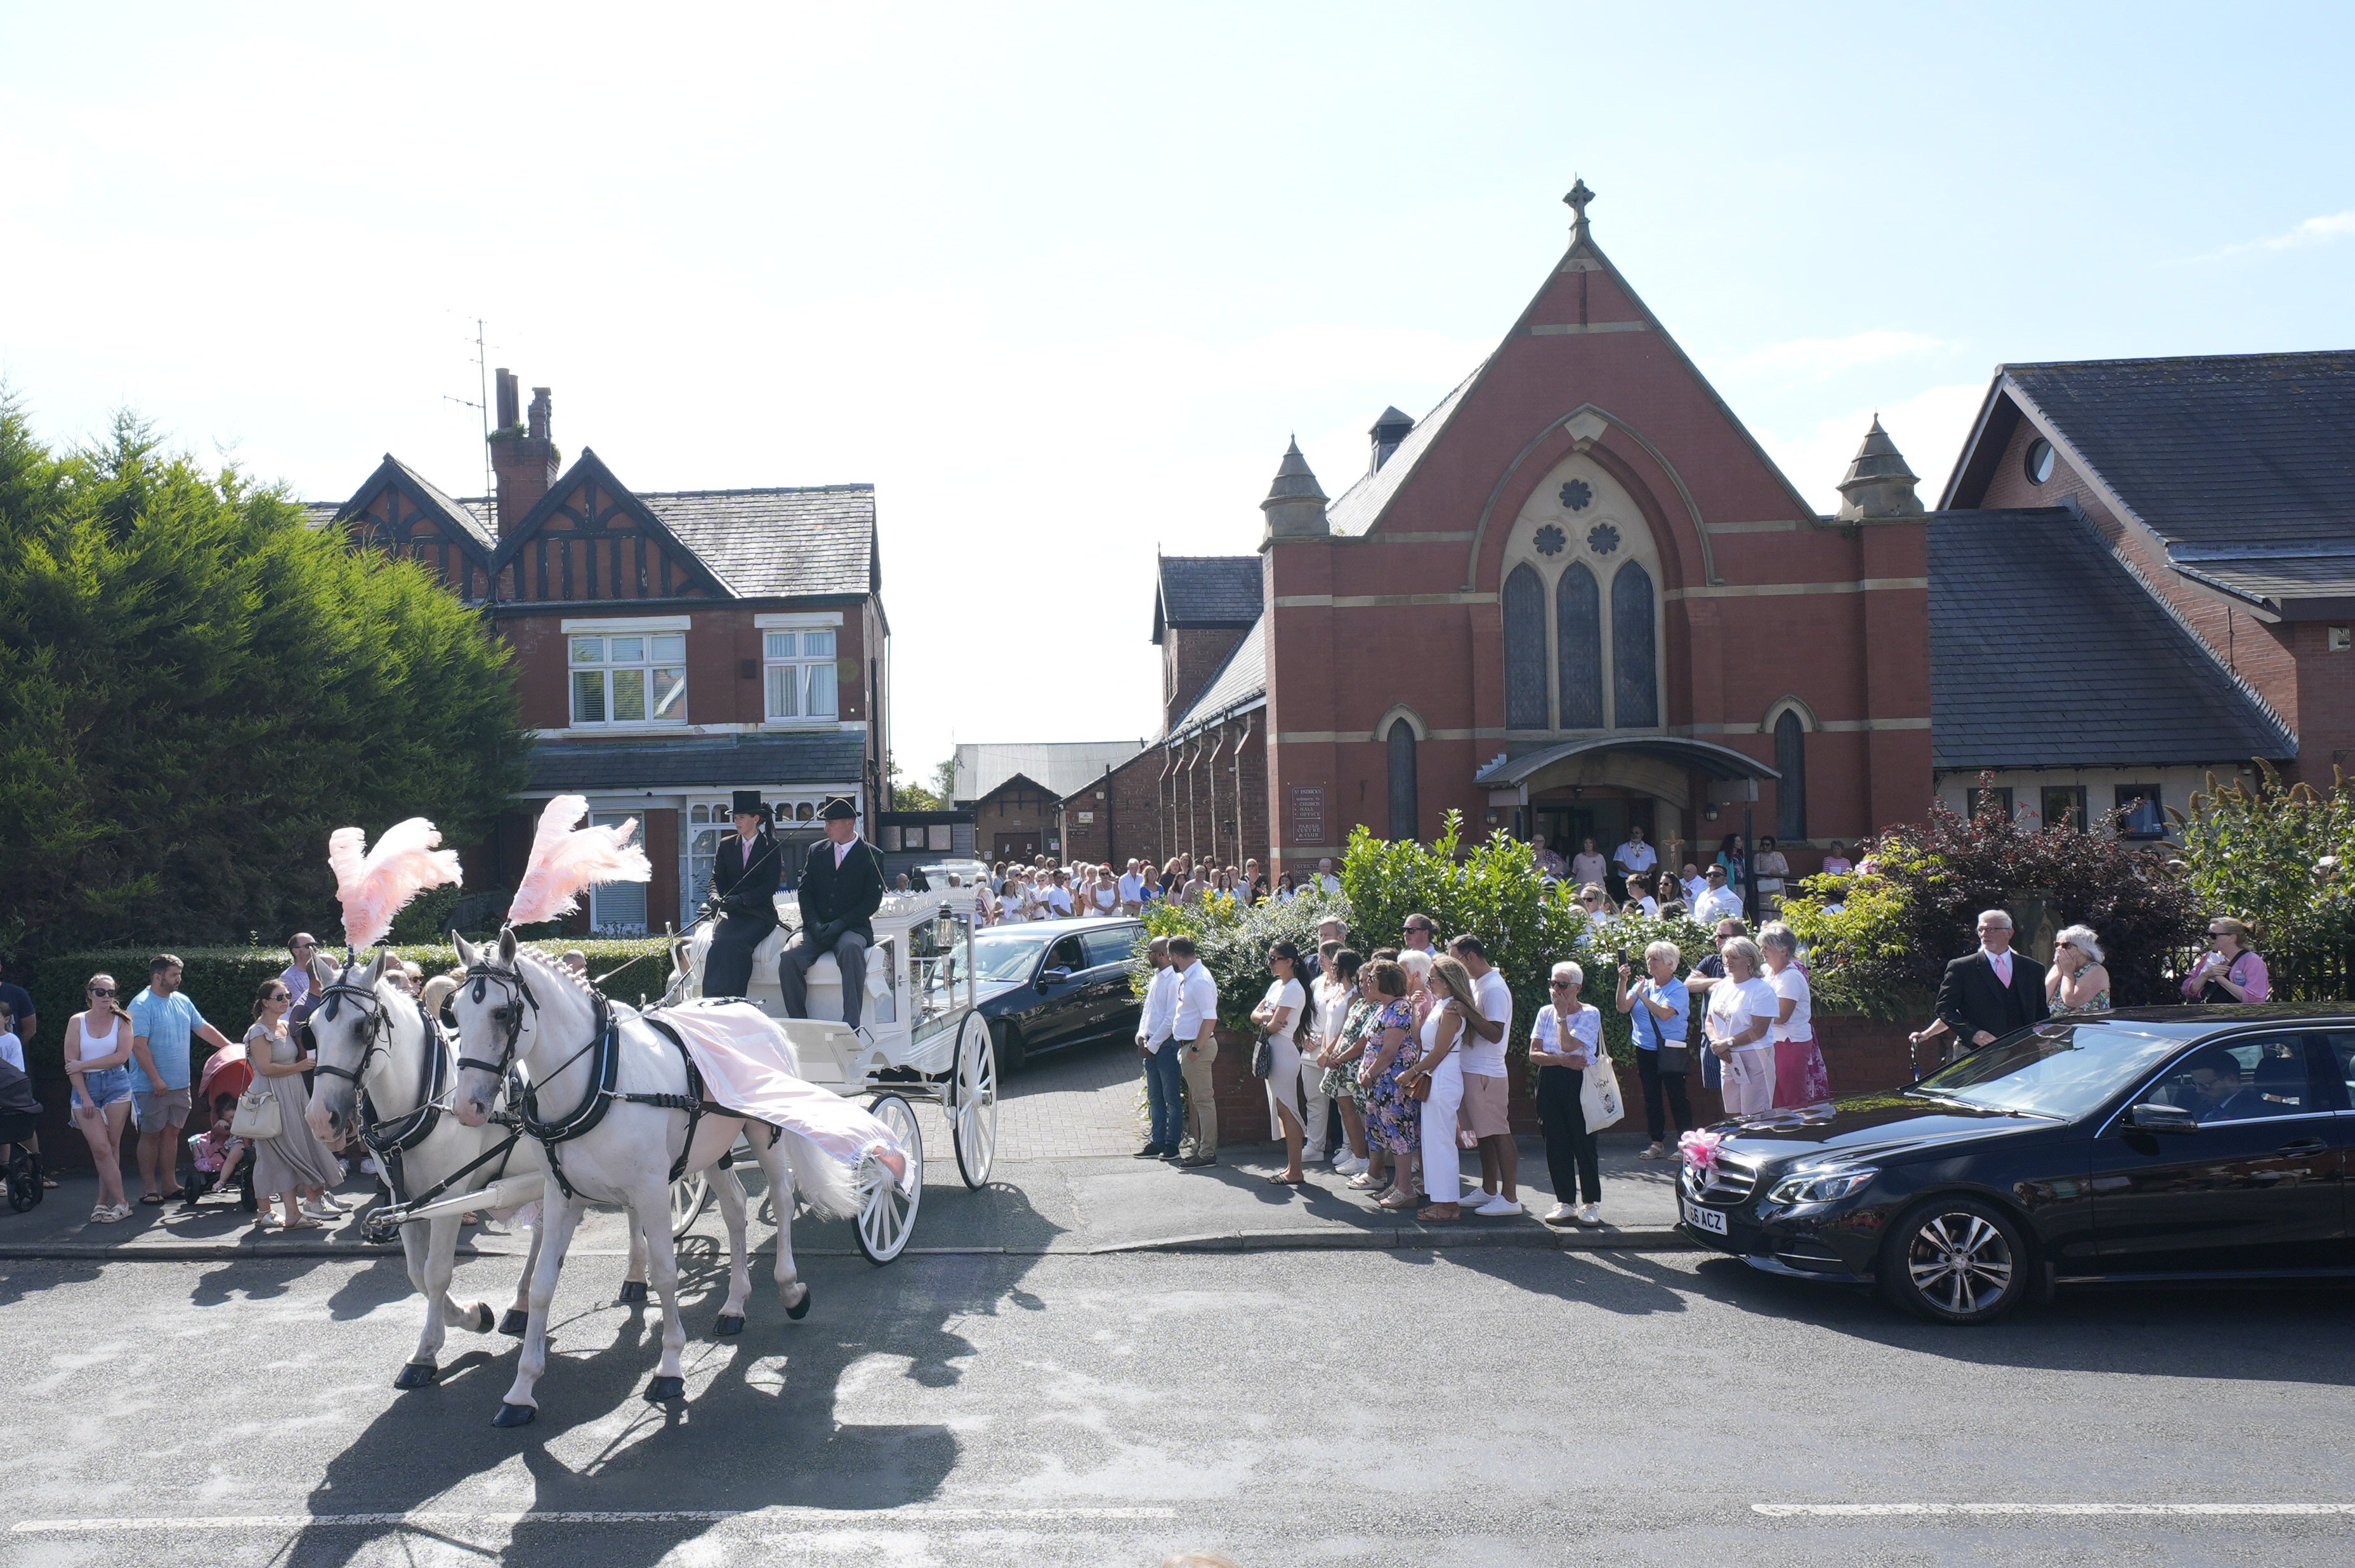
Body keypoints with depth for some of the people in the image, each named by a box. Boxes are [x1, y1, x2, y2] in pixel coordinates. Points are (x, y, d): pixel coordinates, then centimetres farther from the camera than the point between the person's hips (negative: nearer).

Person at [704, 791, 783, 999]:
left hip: (759, 913, -3)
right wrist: (715, 897, -13)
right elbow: (716, 878, 11)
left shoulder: (772, 847, 5)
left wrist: (741, 899, -18)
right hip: (729, 912, 3)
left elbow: (771, 885, -5)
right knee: (722, 941, -30)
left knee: (736, 942, -33)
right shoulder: (726, 845, 18)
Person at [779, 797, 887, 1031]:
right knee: (790, 957, -27)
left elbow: (873, 900, -2)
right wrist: (814, 924, -8)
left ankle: (851, 1023, -40)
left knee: (851, 949, -39)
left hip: (852, 929, -3)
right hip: (816, 929, 3)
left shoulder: (871, 856, 5)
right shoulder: (816, 851, 17)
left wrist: (839, 924, -14)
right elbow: (805, 892, 11)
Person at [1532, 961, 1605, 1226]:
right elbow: (1534, 1055, 1)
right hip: (1550, 1083, 4)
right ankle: (1565, 1203, 13)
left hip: (1578, 1083, -4)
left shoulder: (1589, 1014, -4)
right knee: (1556, 1145, 5)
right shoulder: (1545, 1013, 9)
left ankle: (1590, 1204, 8)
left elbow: (1568, 1045, -19)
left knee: (1584, 1143, -3)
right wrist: (1563, 1060, -13)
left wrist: (1562, 1014, -11)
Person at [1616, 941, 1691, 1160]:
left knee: (1677, 1097, -2)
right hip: (1645, 1050, 6)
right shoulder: (1643, 984, 8)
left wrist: (1641, 995, -19)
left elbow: (1664, 1014, -23)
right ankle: (1658, 1143, 17)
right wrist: (1623, 982, -13)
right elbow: (1623, 1008, -2)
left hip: (1670, 1051, -6)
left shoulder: (1678, 990, -8)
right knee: (1651, 1097, 10)